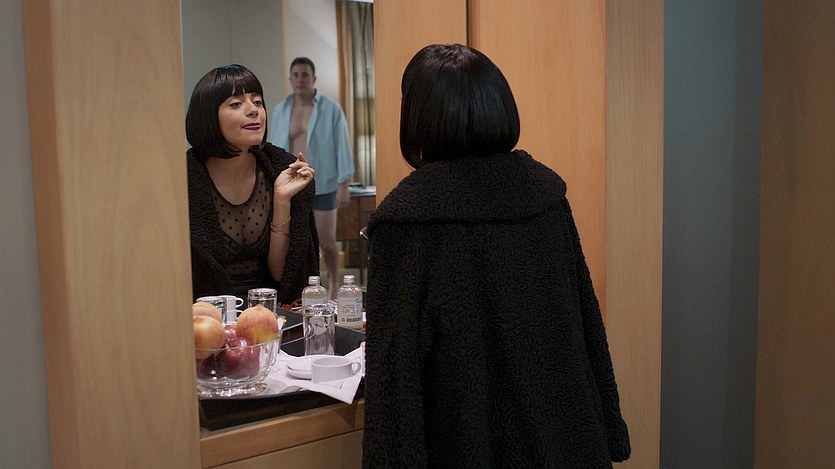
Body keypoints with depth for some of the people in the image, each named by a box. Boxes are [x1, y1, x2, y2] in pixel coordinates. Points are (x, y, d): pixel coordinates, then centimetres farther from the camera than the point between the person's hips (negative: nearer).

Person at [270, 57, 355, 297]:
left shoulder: (331, 109, -6)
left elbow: (342, 148, -6)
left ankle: (333, 284, 29)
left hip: (323, 186, -3)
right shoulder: (280, 110, 5)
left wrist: (344, 185, -10)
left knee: (327, 241, 4)